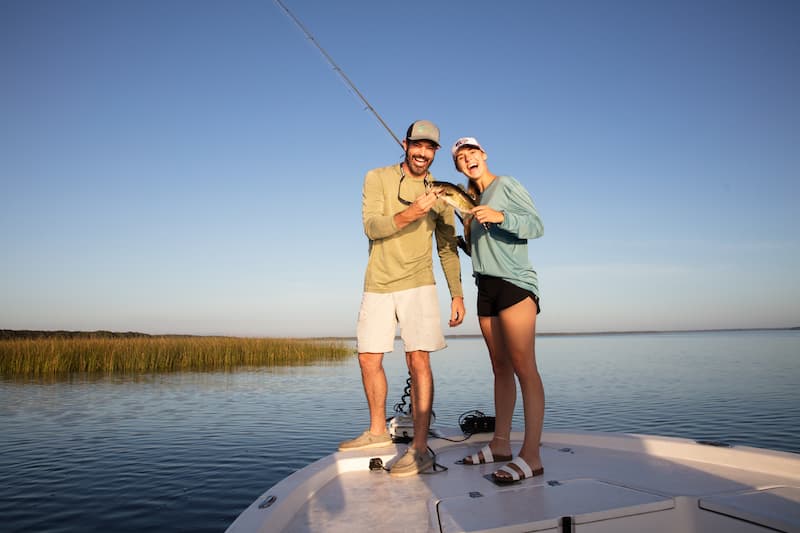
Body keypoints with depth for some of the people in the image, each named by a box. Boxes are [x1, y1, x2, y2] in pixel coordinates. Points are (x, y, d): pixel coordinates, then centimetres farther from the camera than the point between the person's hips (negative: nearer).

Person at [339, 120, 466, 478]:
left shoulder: (439, 194, 6)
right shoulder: (377, 179, 1)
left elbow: (448, 248, 9)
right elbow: (371, 227, -13)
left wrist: (457, 293, 4)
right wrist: (409, 214, -29)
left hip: (417, 285, -1)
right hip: (377, 285, 2)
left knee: (418, 360, -12)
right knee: (368, 358, 8)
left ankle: (420, 448, -6)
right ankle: (378, 433, 26)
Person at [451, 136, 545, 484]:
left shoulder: (507, 185, 0)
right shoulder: (475, 198, 21)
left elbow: (537, 226, -9)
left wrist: (500, 216, -25)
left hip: (514, 283, -7)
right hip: (486, 287, 8)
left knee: (523, 367, -12)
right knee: (500, 368, 8)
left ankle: (531, 457, -12)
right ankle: (500, 444, 13)